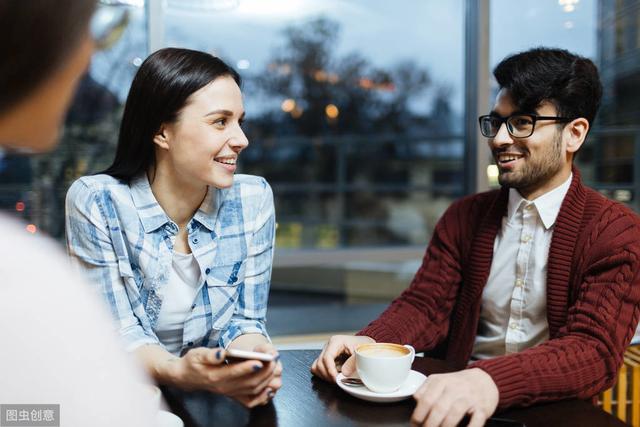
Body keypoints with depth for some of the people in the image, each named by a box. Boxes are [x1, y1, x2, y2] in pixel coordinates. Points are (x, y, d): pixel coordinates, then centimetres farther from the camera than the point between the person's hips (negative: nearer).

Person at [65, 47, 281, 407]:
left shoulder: (253, 199, -6)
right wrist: (177, 372, -30)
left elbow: (246, 319, -1)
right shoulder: (95, 202, -13)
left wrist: (252, 357, -23)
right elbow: (117, 333, -11)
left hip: (219, 403, 3)